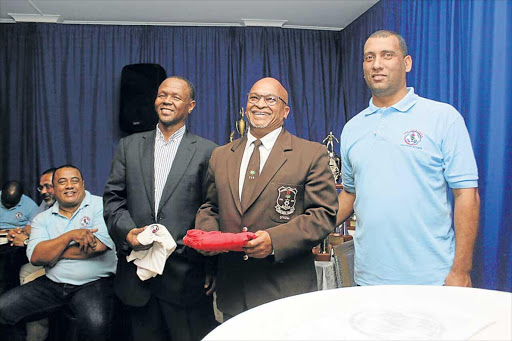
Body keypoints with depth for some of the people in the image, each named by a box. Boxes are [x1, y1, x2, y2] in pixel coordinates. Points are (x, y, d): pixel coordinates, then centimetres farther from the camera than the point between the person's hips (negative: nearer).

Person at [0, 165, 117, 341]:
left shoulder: (101, 205, -2)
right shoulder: (42, 218, 11)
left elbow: (99, 246, -16)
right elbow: (36, 257, -3)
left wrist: (52, 253, -4)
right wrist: (70, 235, -16)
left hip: (94, 283, -4)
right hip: (52, 283, 5)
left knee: (95, 325, -32)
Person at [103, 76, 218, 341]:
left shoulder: (207, 151, 1)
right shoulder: (129, 146, 11)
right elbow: (113, 197, 8)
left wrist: (211, 269, -6)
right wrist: (127, 231, -11)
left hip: (186, 275, -3)